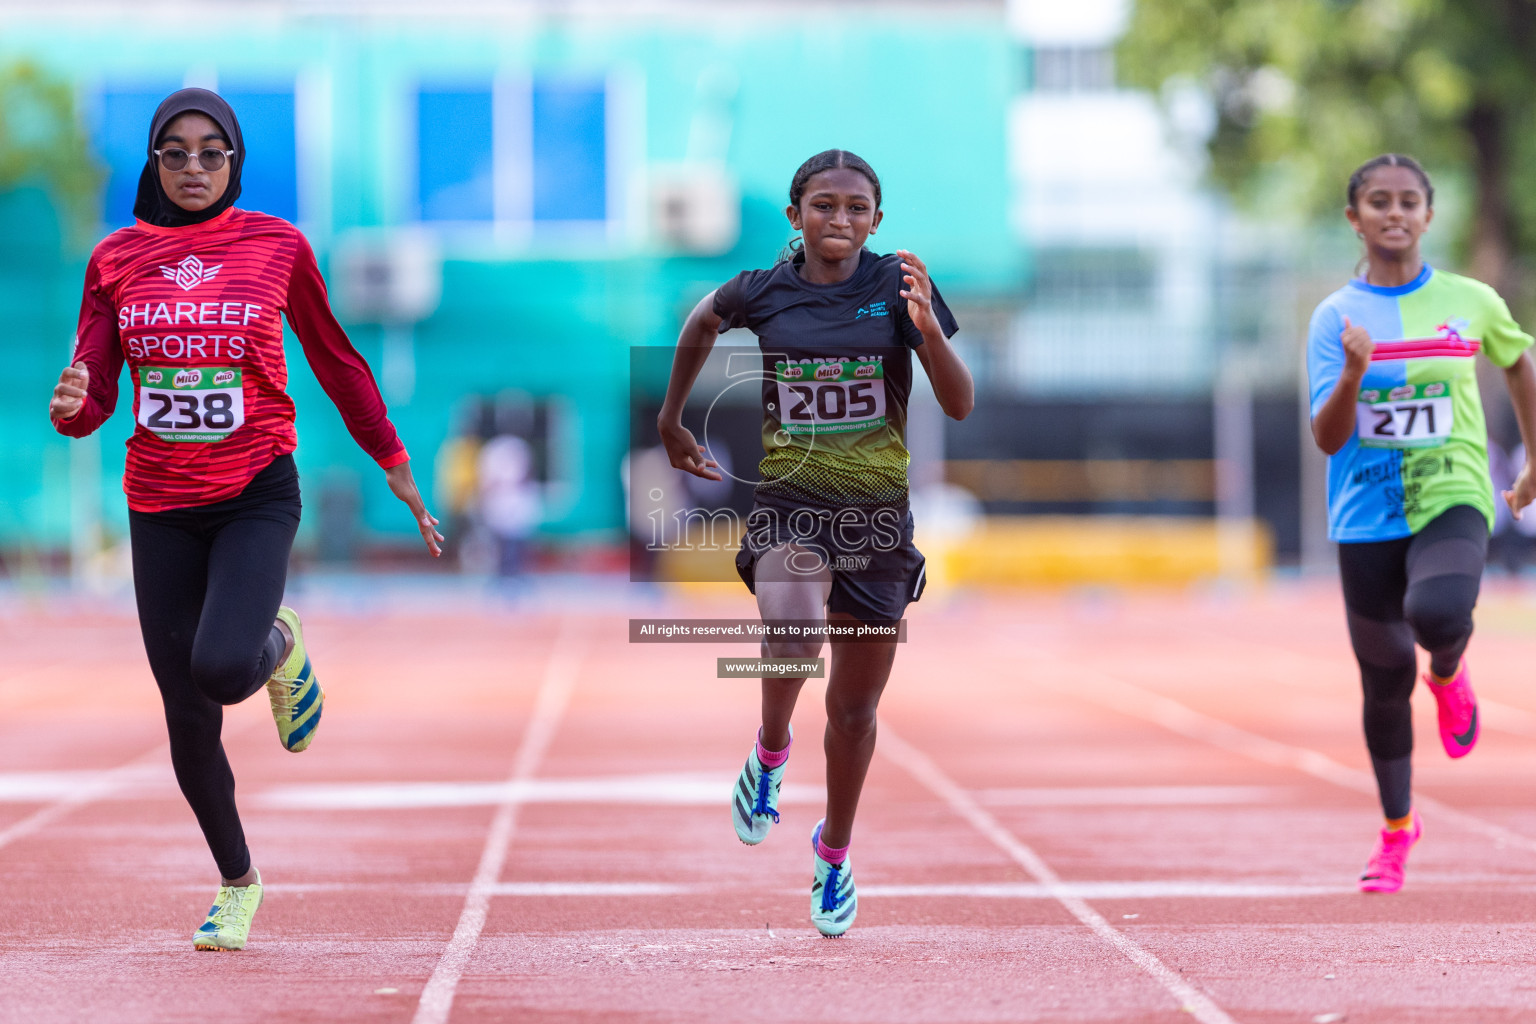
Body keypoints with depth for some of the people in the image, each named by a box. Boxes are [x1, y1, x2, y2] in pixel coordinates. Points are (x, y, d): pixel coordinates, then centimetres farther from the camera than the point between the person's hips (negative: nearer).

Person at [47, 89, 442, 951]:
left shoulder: (276, 245, -1)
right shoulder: (116, 259, 3)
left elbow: (335, 359, 10)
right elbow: (92, 402, 3)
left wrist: (395, 463, 12)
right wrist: (71, 404, -21)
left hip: (257, 497, -2)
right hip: (160, 509, 3)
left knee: (221, 669, -27)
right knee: (188, 719, 3)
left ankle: (279, 646, 11)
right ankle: (238, 884, 25)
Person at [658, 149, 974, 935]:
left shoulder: (897, 286, -6)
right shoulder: (761, 292, -4)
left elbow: (961, 406, -11)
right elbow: (702, 322, 20)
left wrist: (929, 329, -27)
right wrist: (671, 421, 23)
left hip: (876, 515, 1)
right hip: (788, 501, -1)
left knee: (855, 708, 12)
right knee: (794, 634, -33)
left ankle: (834, 851, 37)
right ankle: (771, 750, -1)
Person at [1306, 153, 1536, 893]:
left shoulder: (1471, 303, 0)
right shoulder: (1335, 318, -2)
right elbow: (1328, 438, -7)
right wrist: (1354, 374, -26)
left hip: (1451, 500, -1)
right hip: (1367, 518, 1)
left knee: (1437, 613, -33)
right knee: (1385, 680, 8)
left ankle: (1449, 677, 5)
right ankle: (1397, 829, 30)